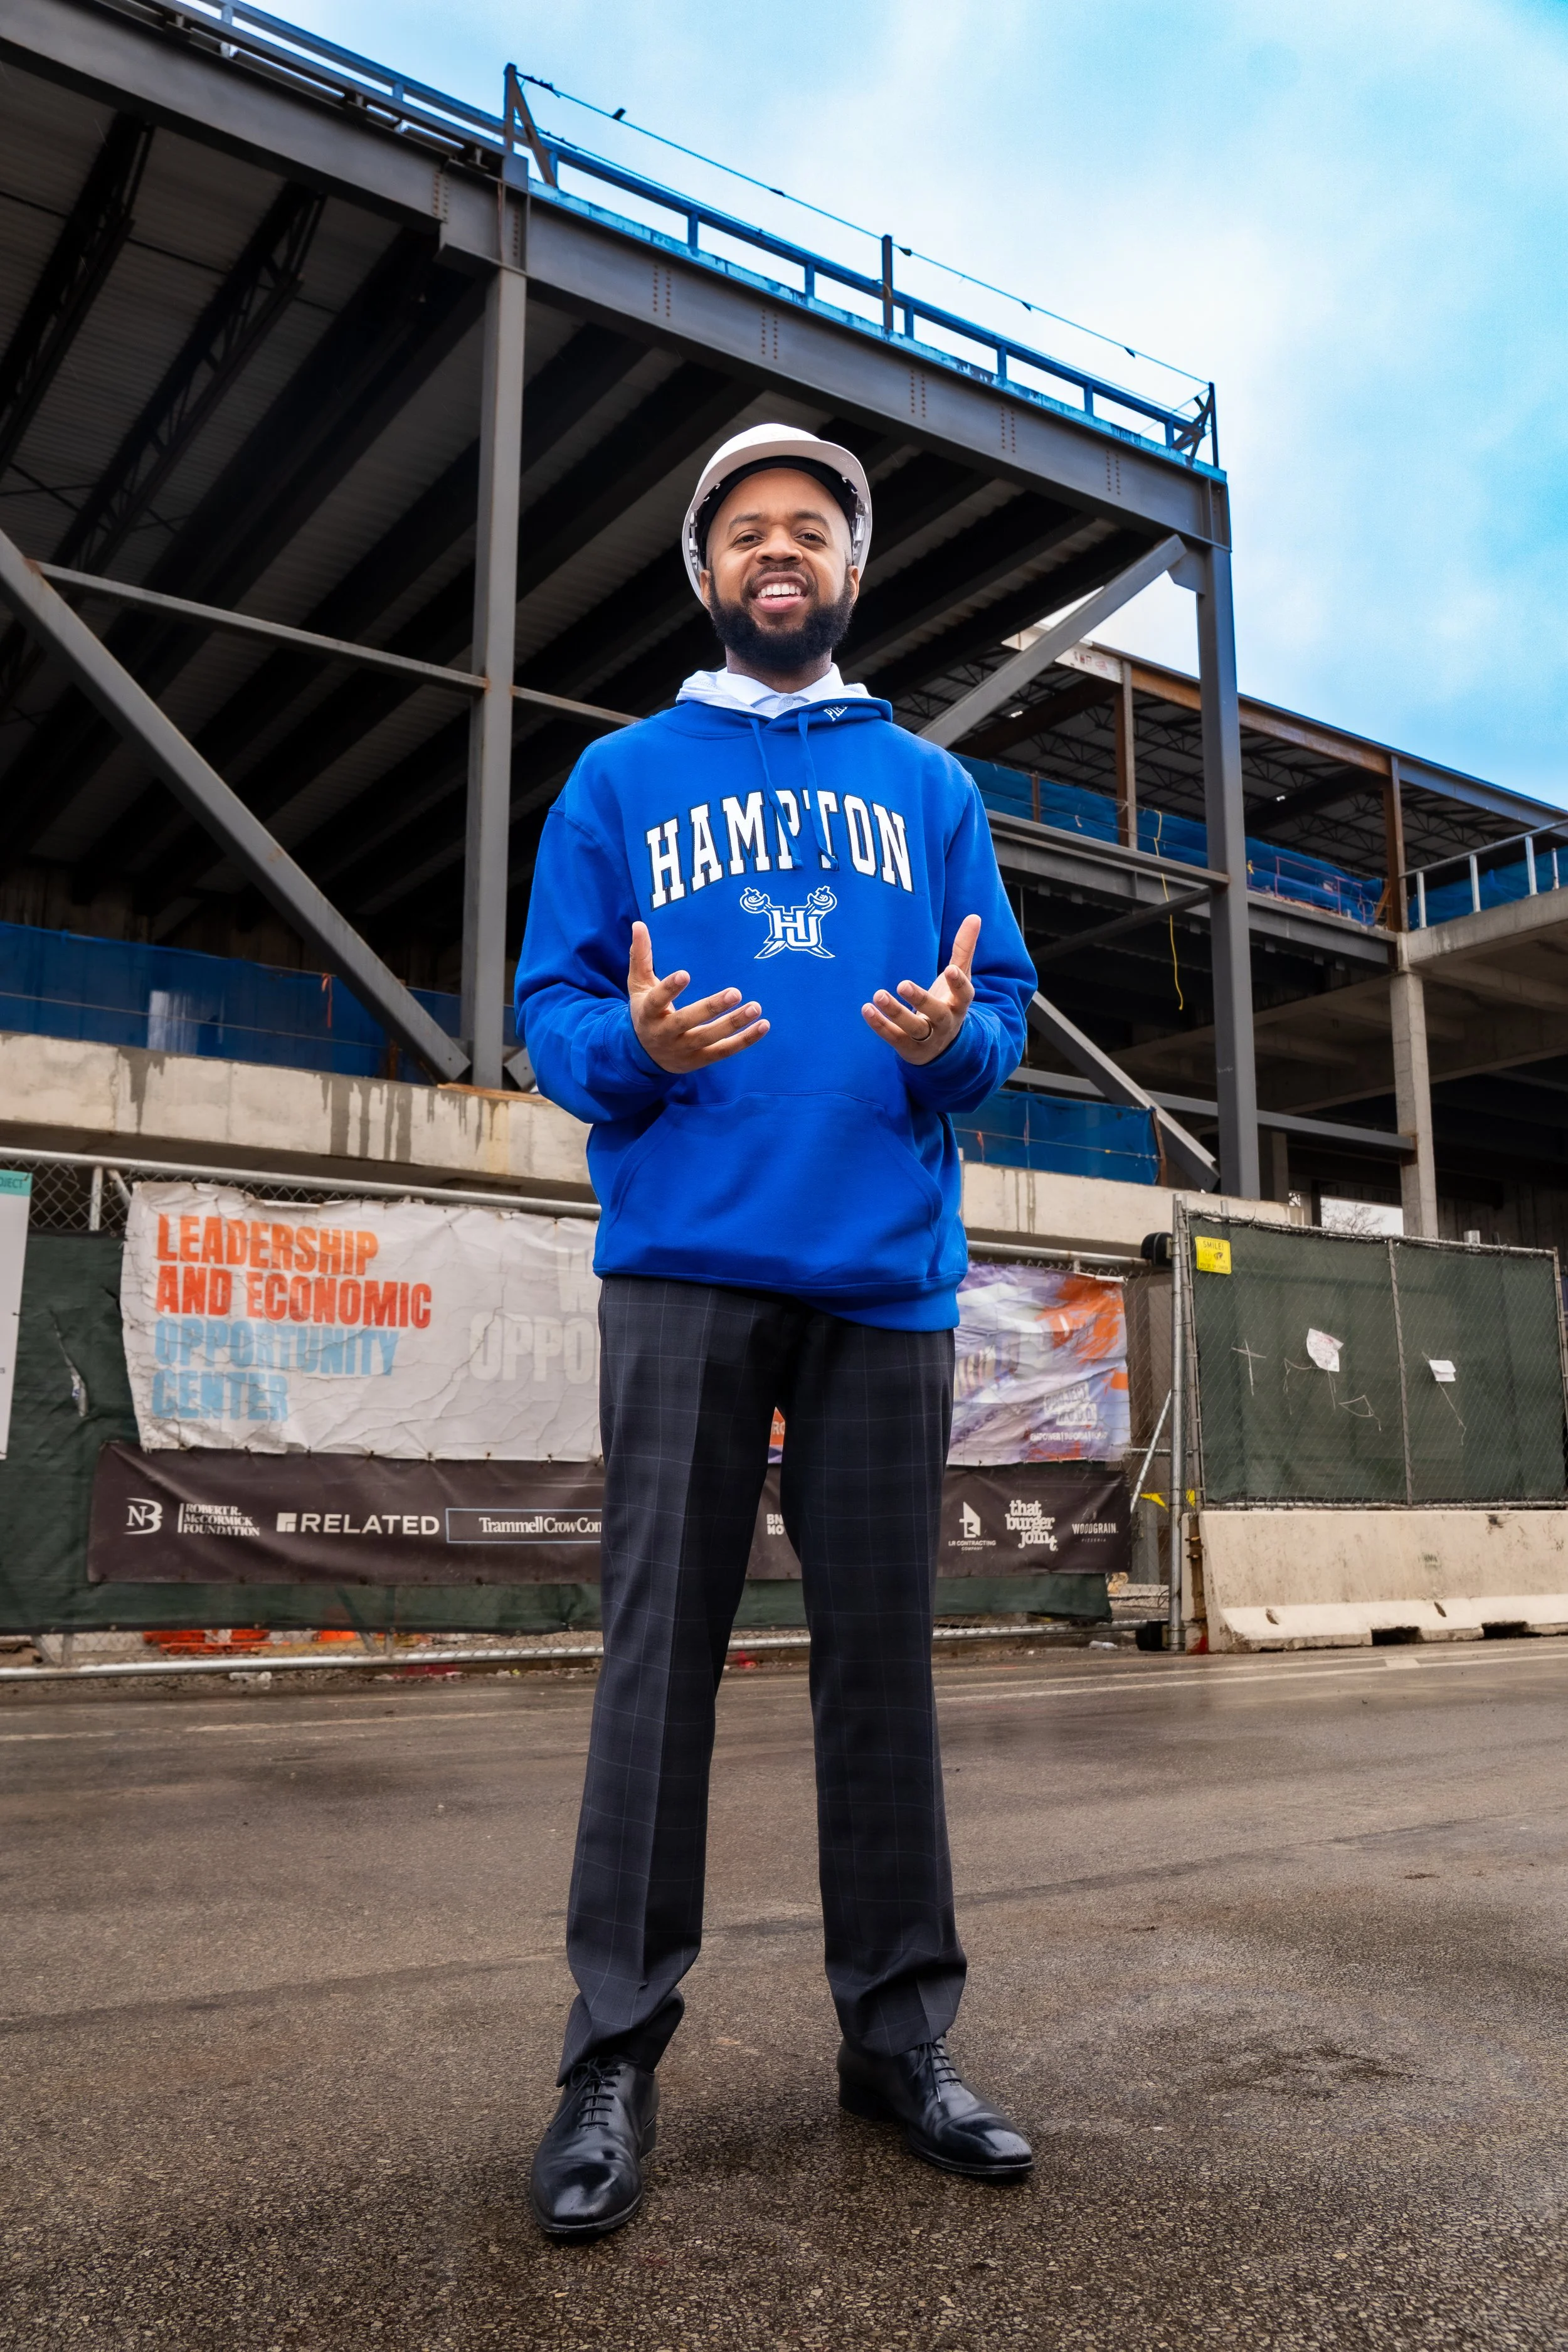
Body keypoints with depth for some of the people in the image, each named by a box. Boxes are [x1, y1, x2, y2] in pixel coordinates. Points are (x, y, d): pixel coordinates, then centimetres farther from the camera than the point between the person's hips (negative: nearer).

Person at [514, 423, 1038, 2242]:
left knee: (882, 1646, 5)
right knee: (661, 1643, -3)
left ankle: (900, 2025, 18)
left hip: (888, 1269, 2)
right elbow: (547, 1002, 7)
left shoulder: (928, 786, 18)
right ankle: (616, 2054, 7)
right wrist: (630, 1048, -14)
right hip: (685, 1263, -1)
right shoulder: (622, 777, 14)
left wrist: (959, 1035, -11)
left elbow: (1005, 998, 12)